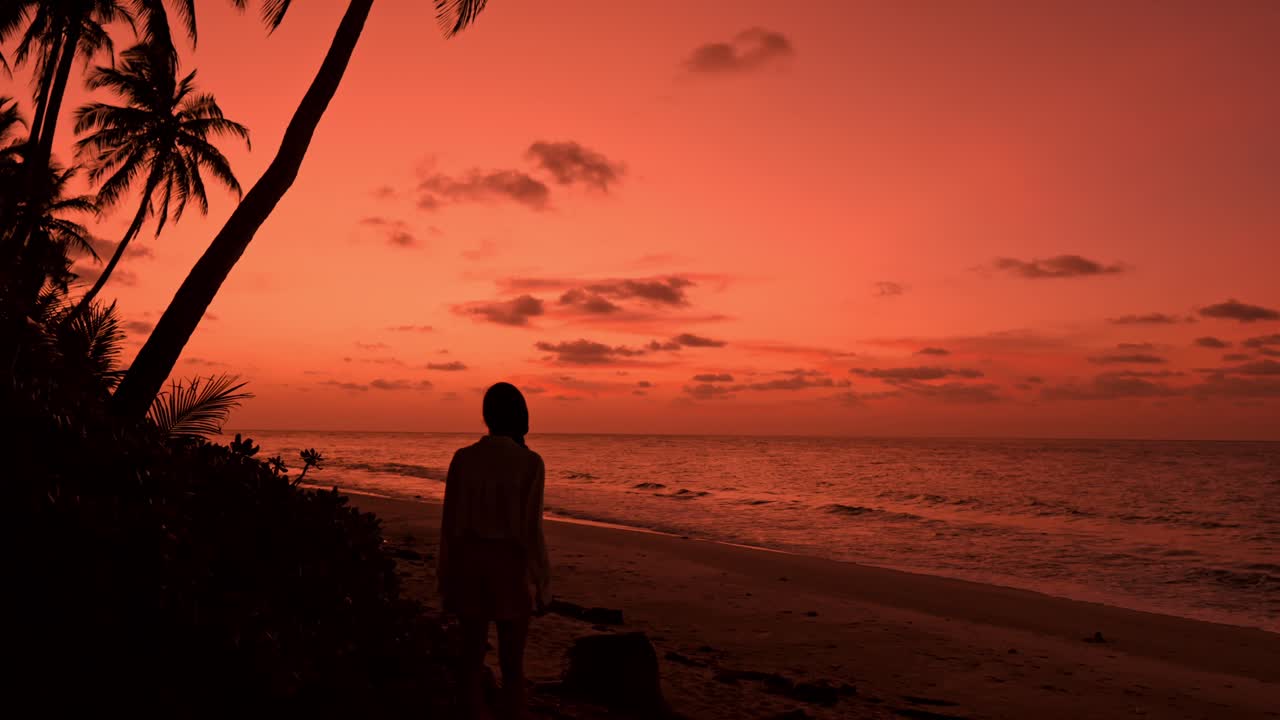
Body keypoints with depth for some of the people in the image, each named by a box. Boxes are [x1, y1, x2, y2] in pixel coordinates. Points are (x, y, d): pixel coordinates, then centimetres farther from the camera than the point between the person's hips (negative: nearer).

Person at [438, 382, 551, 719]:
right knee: (512, 664, 8)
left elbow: (450, 522, 1)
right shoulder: (529, 462, -11)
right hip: (509, 564, -3)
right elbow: (530, 527, -11)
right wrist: (540, 582, -1)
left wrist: (448, 577, 12)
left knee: (472, 656, 15)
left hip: (469, 561, 3)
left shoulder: (463, 458, -2)